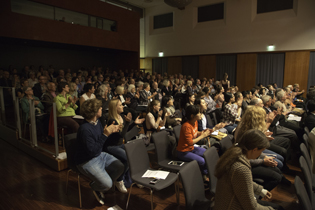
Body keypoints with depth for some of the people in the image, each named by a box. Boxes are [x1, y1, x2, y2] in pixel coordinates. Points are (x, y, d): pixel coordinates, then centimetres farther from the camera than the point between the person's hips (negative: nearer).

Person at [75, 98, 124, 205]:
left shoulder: (97, 122, -1)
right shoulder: (85, 129, -28)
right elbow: (92, 151, -29)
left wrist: (110, 131, -8)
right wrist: (105, 135, -31)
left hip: (99, 155, 8)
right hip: (86, 161, -8)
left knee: (119, 167, -6)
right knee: (107, 184, -17)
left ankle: (102, 185, 17)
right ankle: (95, 187, 20)